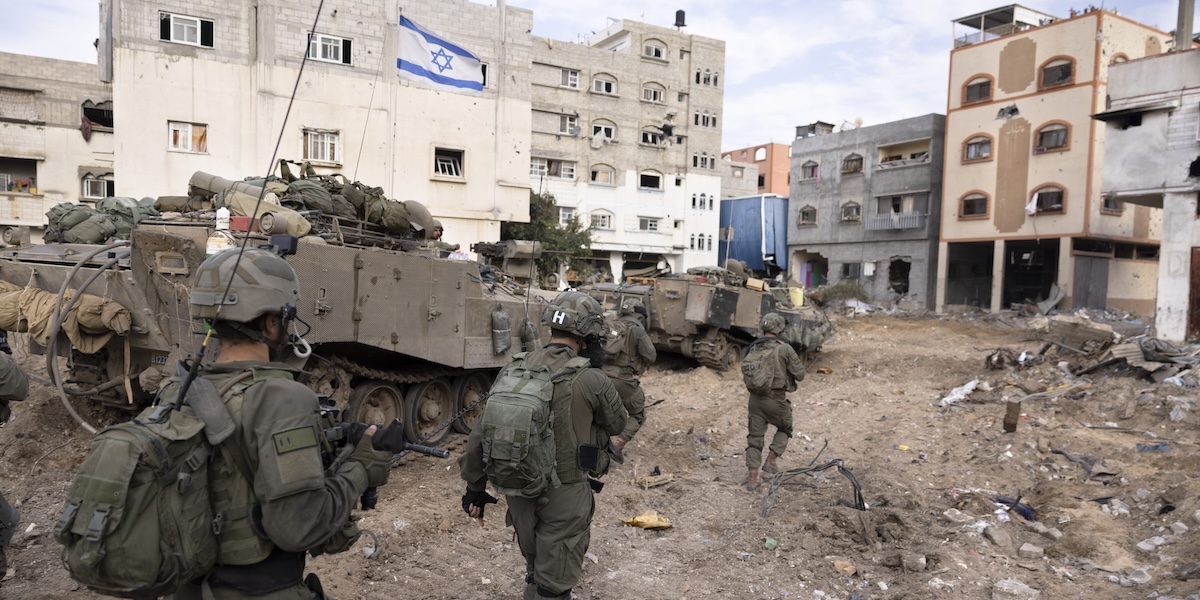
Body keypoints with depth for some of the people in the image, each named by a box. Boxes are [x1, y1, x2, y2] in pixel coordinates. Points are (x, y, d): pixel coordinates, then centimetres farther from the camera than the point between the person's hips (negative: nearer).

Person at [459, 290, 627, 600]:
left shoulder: (514, 370, -5)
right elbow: (618, 424, 0)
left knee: (536, 568, 27)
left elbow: (481, 431, 0)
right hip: (565, 494, -5)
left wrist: (474, 487, 11)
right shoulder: (590, 380, -18)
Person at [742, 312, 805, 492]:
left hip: (756, 398, 4)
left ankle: (752, 478, 9)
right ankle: (770, 462, 15)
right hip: (776, 400, -4)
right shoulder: (784, 348, -13)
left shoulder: (752, 349, 1)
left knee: (755, 437, 12)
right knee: (784, 429, 25)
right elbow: (800, 374, -10)